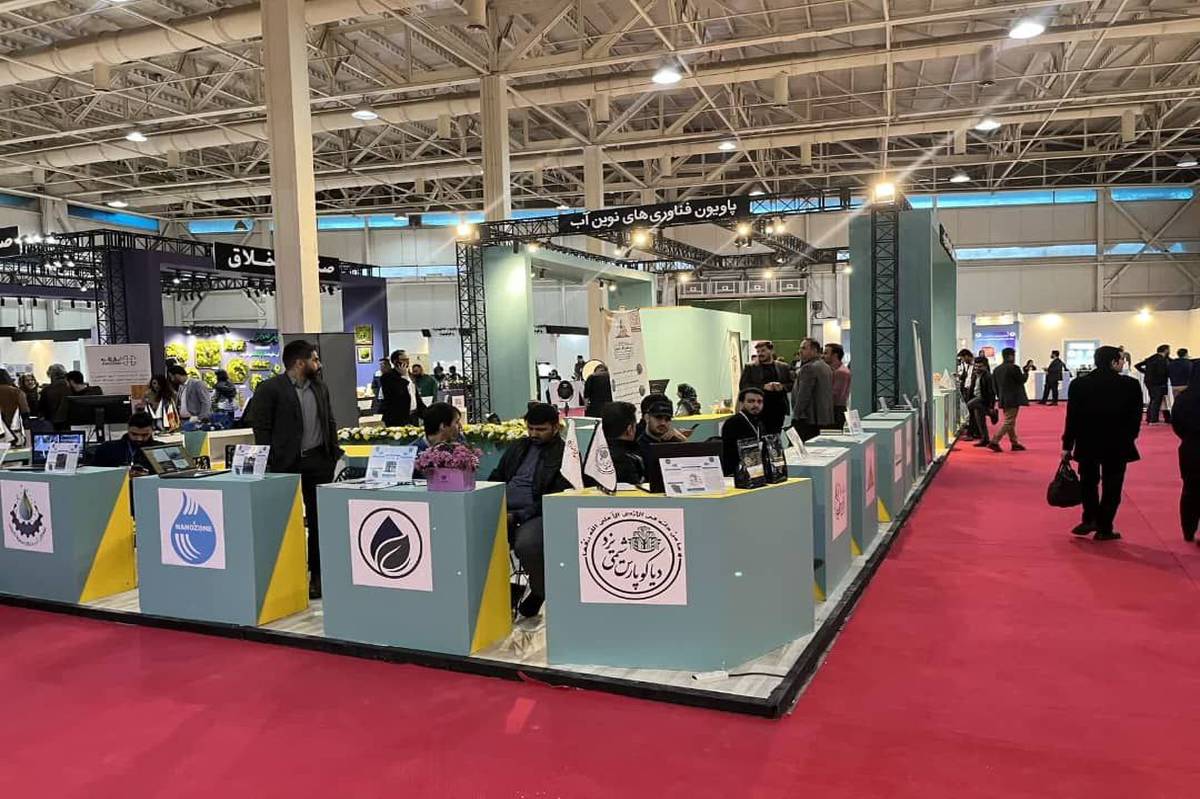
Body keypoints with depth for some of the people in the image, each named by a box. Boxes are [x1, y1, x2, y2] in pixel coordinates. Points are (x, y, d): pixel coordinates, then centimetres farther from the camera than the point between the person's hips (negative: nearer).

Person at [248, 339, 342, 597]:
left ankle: (317, 574, 15)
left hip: (319, 460, 5)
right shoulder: (270, 389, -7)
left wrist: (335, 453, 9)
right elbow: (261, 428, -8)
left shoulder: (321, 388, 12)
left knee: (319, 518, 6)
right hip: (287, 463, -5)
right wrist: (270, 463, -13)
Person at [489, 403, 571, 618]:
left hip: (536, 514, -5)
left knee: (526, 545, -35)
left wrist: (519, 517, -16)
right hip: (503, 511, 5)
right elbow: (496, 477, 24)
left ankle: (540, 592, -3)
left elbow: (556, 499, -7)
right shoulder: (518, 447, 22)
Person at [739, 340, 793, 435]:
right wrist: (763, 386, -14)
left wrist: (782, 386, -11)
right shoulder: (750, 368, 5)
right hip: (758, 409, -2)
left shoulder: (783, 367, 12)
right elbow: (743, 386, -4)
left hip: (778, 410, 2)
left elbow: (792, 385, 11)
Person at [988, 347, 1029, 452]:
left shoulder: (997, 369, 8)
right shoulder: (1013, 368, -15)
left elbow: (995, 385, 11)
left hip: (1003, 399, 8)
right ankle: (994, 442, -13)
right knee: (1009, 422, -5)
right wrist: (1026, 372, 10)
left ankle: (1015, 443, 23)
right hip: (1013, 400, -8)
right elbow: (1022, 380, -7)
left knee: (1009, 422, 16)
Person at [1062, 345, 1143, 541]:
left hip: (1087, 443, 2)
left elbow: (1072, 416, -5)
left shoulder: (1079, 384, -6)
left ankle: (1089, 520, 14)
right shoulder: (1131, 384, -9)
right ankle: (1104, 528, 11)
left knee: (1088, 483, 18)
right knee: (1111, 487, 8)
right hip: (1118, 445, -1)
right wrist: (1129, 438, 14)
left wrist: (1067, 445, 1)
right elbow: (1136, 416, -2)